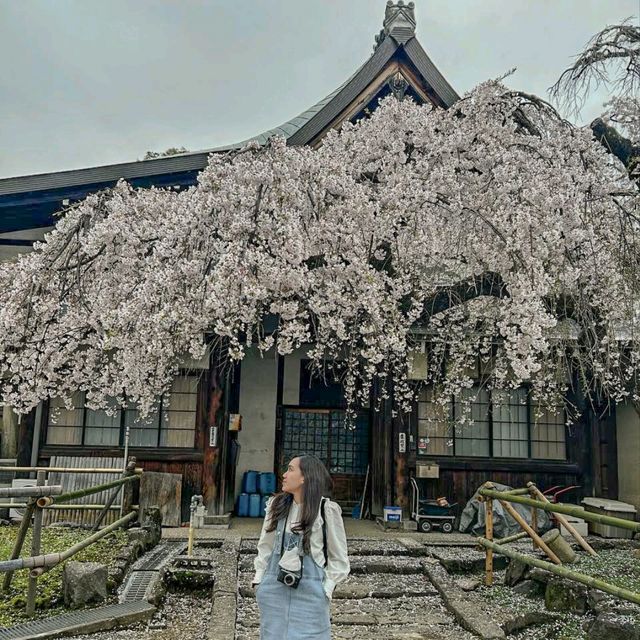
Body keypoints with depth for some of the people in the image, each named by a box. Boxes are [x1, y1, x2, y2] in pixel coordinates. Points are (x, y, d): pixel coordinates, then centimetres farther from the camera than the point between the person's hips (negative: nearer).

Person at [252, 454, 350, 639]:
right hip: (274, 588, 4)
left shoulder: (327, 509, -8)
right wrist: (259, 578, 7)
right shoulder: (276, 505, 4)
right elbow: (265, 546, 13)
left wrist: (326, 589, -6)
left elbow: (339, 557, -1)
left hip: (309, 591, -4)